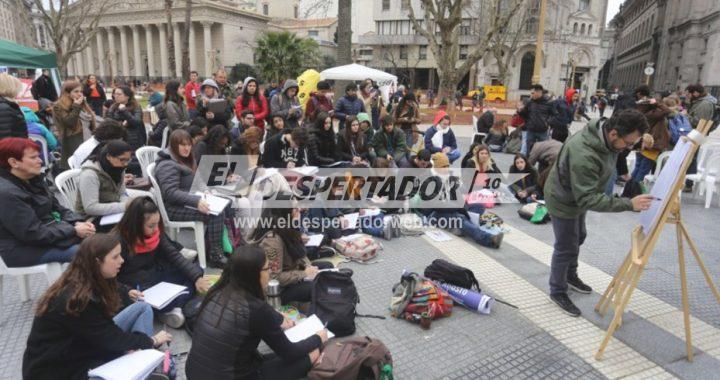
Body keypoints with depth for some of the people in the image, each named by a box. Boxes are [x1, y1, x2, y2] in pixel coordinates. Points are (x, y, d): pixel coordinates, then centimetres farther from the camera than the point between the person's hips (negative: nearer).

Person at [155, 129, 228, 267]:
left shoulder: (184, 160, 16)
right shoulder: (168, 165, -16)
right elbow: (170, 192, -26)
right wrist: (196, 201, -34)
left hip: (185, 203, 10)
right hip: (174, 208, -10)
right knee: (215, 214, -24)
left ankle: (209, 249, -2)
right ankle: (215, 256, -15)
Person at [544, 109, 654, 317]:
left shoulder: (606, 135, -15)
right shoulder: (584, 155, -42)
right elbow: (588, 199, -40)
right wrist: (629, 204, -43)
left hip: (578, 195, 9)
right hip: (563, 200, -9)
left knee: (577, 237, 25)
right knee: (566, 247, 4)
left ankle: (570, 276, 48)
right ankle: (558, 291, 25)